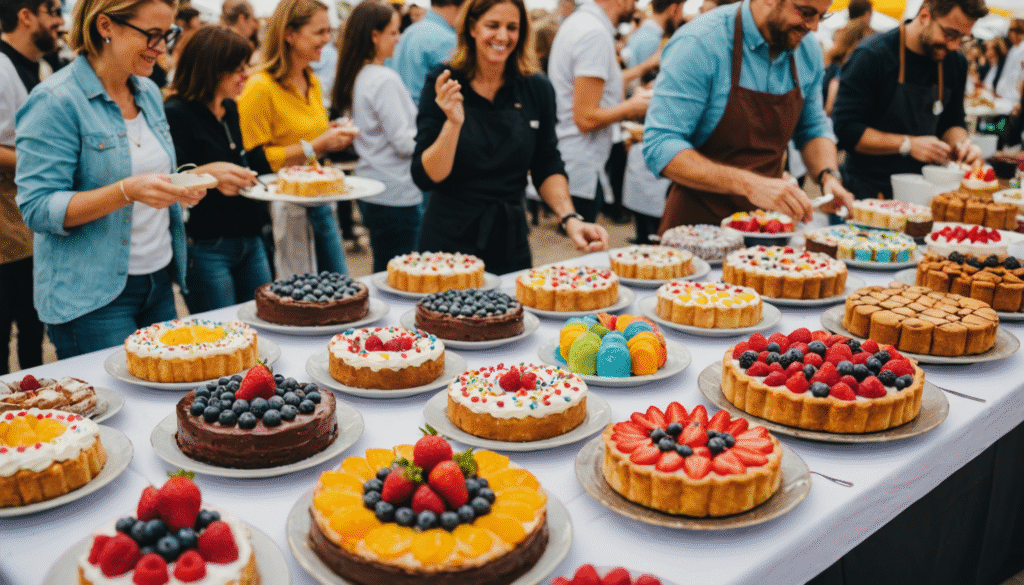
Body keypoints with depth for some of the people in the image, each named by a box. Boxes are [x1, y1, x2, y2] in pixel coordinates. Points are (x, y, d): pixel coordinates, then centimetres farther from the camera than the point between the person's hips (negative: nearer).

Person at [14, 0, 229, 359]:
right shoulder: (55, 101, -13)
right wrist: (128, 191, -29)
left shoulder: (149, 93, 8)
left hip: (159, 282, 7)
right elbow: (38, 209, -16)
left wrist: (181, 186, -2)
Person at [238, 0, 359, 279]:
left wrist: (332, 136, 7)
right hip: (286, 209, -8)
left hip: (320, 201, 8)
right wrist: (314, 146, -19)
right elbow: (254, 159, -19)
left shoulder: (312, 83, 13)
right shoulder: (260, 89, -14)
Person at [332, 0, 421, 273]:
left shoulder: (357, 77, 11)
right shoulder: (385, 80, -16)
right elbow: (404, 142, -17)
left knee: (383, 271, 16)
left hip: (371, 190, 9)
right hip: (395, 194, -9)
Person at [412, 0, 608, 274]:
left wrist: (569, 218, -9)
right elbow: (425, 178, -13)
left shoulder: (537, 89, -1)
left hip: (511, 241, 3)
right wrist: (453, 123, -26)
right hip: (450, 240, -3)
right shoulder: (442, 85, -8)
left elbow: (547, 166, 6)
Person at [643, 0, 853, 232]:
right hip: (699, 219, -6)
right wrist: (749, 184, -32)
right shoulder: (698, 43, -17)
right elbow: (660, 147, -23)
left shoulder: (808, 51, 4)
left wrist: (828, 176, -4)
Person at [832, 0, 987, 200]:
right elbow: (845, 129, -15)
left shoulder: (956, 63, 9)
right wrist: (908, 144, -20)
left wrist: (960, 143, -3)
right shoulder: (871, 55, -11)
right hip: (871, 190, -5)